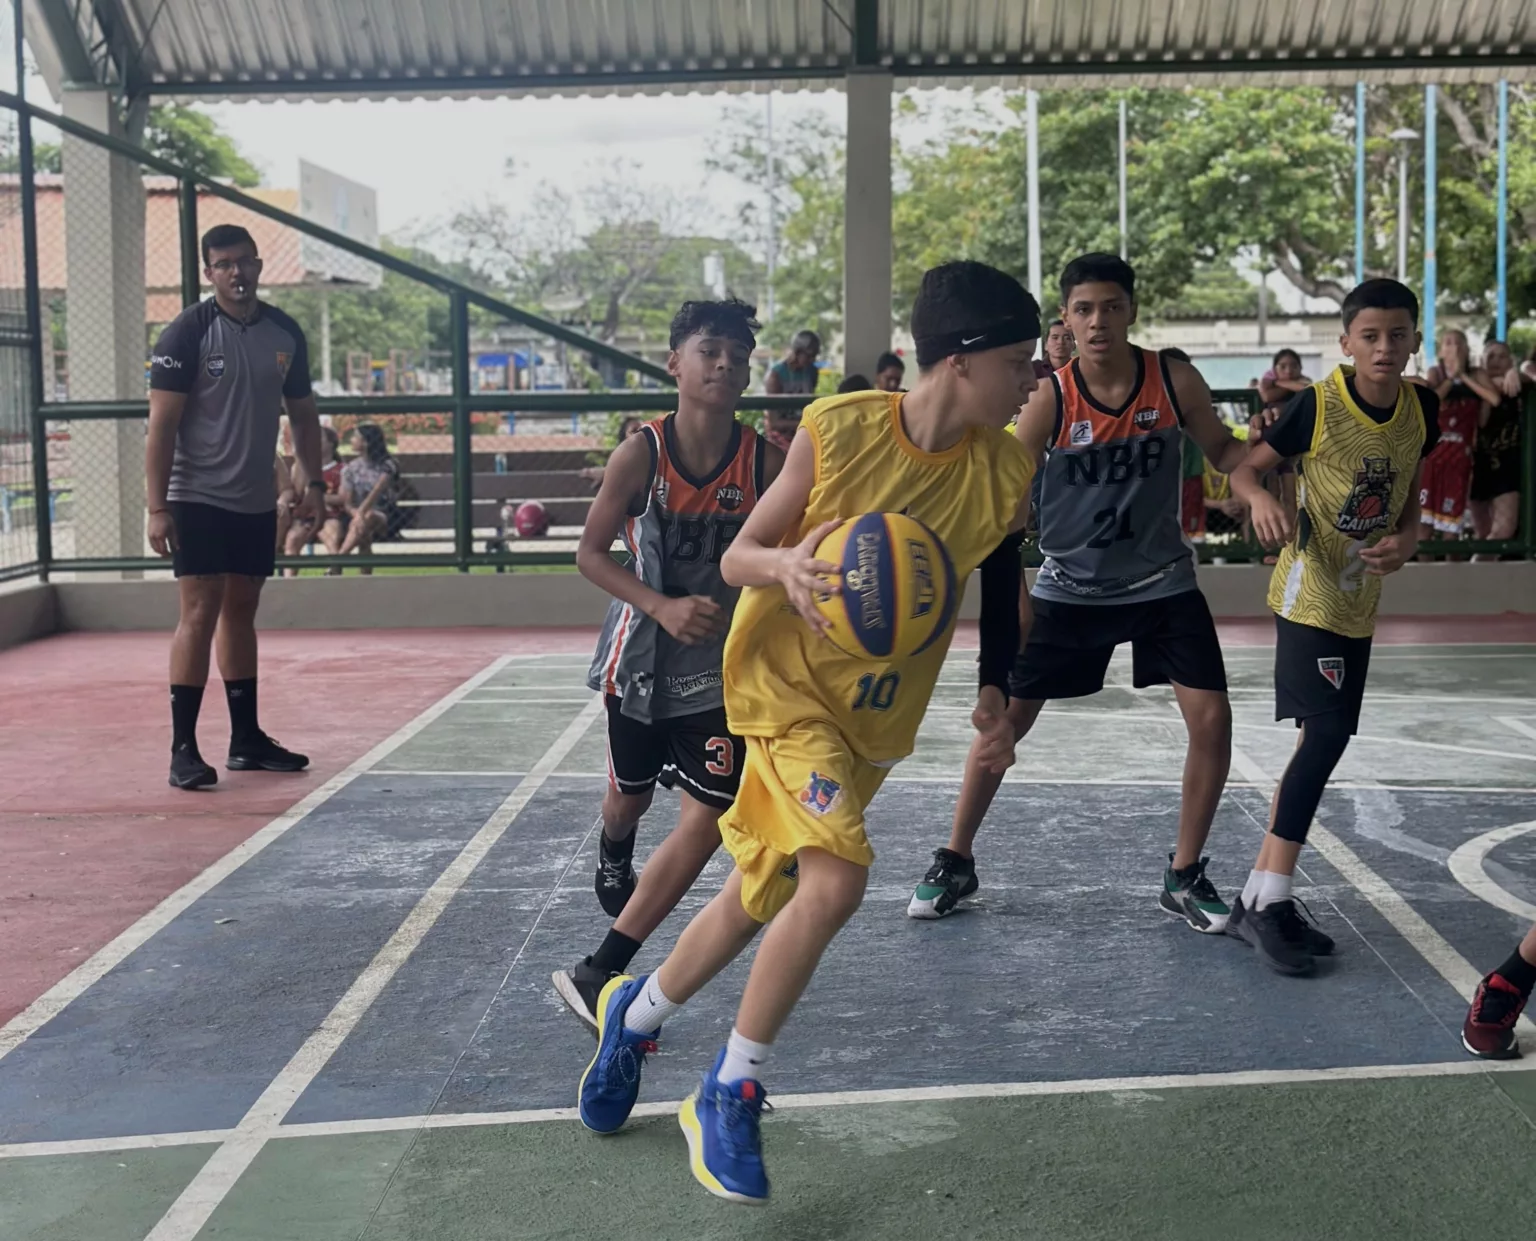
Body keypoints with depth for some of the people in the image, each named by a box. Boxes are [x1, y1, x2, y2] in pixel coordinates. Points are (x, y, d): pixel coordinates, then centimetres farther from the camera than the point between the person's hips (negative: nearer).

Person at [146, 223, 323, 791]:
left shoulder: (285, 333, 7)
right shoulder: (188, 332, -10)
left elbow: (302, 412, 18)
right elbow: (162, 422, -12)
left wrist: (313, 482, 8)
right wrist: (156, 507, -18)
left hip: (257, 503, 6)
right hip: (198, 499, -6)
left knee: (241, 612, 13)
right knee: (200, 613, -9)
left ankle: (247, 740, 20)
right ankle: (183, 749, -5)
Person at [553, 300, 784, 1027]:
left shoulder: (765, 461, -10)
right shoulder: (642, 455, -14)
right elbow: (590, 552, -11)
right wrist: (663, 607, -24)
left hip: (722, 667, 0)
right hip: (640, 658, 0)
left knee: (708, 821, -11)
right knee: (629, 794, 21)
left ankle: (600, 973, -4)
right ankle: (613, 859, 60)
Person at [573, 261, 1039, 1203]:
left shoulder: (1008, 474, -7)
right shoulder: (839, 430, -18)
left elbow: (1000, 596, 10)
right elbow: (736, 556, -11)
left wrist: (996, 696, -2)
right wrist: (785, 567, -32)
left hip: (880, 714, 5)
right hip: (789, 682, -5)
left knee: (760, 895, 13)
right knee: (836, 880, -23)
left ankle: (636, 1014, 41)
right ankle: (731, 1093, -2)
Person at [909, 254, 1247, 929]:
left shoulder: (1176, 382, -10)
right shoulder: (1051, 398, -15)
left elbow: (1222, 449, 6)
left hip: (1162, 583, 1)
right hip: (1069, 588, -1)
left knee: (1211, 719, -8)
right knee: (1003, 718, 0)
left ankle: (1184, 875, 10)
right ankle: (956, 860, 19)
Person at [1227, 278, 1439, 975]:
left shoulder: (1421, 408, 1)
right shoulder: (1318, 403, -15)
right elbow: (1246, 468, -7)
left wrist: (1405, 541, -7)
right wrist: (1261, 501, -29)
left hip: (1360, 603, 7)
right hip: (1310, 593, -7)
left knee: (1320, 740, 9)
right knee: (1326, 733, -18)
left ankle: (1261, 899, 18)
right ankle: (1268, 900, -11)